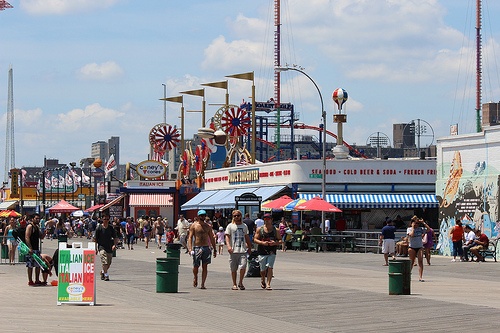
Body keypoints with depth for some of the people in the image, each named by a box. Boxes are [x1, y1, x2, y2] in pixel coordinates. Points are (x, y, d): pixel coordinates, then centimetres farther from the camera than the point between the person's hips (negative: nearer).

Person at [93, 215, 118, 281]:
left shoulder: (111, 228, 5)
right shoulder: (99, 228, -3)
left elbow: (115, 238, 8)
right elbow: (95, 239, 1)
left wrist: (114, 245, -10)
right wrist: (96, 249, -3)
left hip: (110, 248, 4)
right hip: (101, 247, -4)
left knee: (109, 263, 10)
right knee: (104, 262, -19)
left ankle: (103, 271, 36)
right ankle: (106, 275, -19)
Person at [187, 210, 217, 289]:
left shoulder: (208, 226, 11)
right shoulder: (194, 226, 0)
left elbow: (212, 238, 16)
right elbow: (190, 237, -5)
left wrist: (214, 249, 12)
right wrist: (190, 249, -16)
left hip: (206, 248, 2)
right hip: (197, 248, -2)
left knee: (205, 266, -3)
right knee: (196, 266, 2)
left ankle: (203, 284, -3)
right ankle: (195, 277, 32)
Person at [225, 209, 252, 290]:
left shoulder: (244, 226, 15)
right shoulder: (230, 226, 5)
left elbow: (247, 237, 22)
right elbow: (227, 237, -3)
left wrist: (249, 247, 19)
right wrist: (228, 246, -18)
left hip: (243, 250, 1)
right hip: (233, 250, -1)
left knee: (243, 266, -14)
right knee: (233, 269, 3)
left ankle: (240, 282, 3)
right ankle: (234, 284, 14)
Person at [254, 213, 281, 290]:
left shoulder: (276, 230, 4)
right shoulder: (260, 229, 3)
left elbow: (280, 240, 7)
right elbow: (255, 239, 1)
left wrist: (275, 243, -14)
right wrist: (262, 243, -16)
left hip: (272, 252, 0)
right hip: (262, 252, 0)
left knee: (270, 267, -14)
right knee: (263, 269, 7)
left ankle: (268, 284, -12)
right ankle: (263, 280, 38)